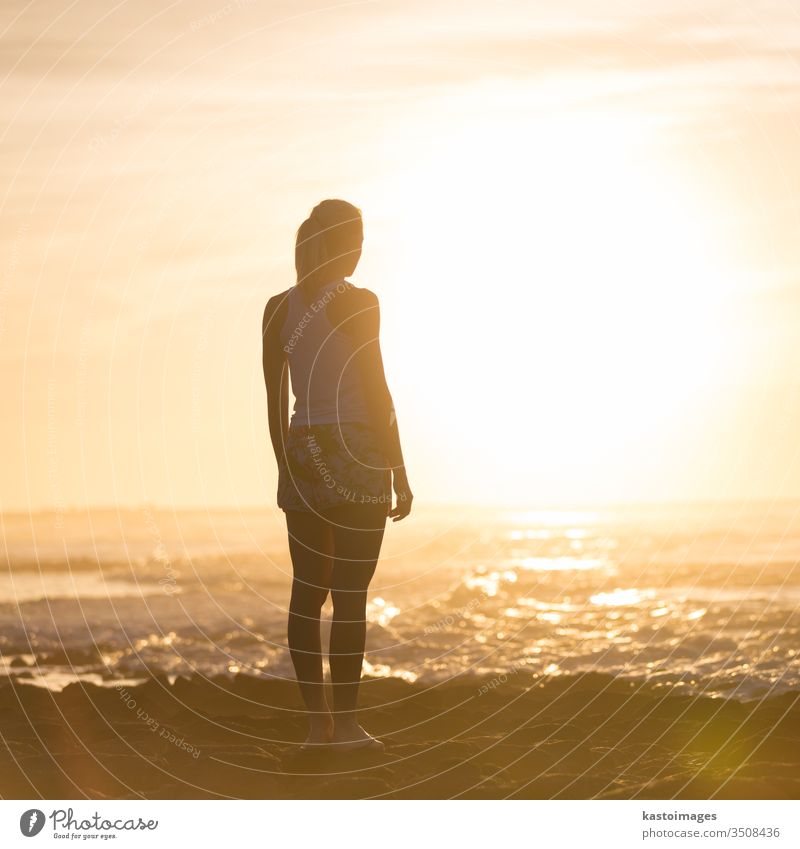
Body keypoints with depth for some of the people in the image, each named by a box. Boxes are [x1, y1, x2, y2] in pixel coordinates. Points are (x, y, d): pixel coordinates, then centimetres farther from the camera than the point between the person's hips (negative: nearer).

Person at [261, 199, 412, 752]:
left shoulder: (279, 308, 8)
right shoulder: (357, 304, -7)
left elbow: (275, 401, 10)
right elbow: (377, 394, -8)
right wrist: (400, 473, -3)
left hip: (302, 455, 5)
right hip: (357, 455, -5)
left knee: (308, 591, 7)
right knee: (350, 593, -3)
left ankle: (317, 720, 10)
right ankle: (346, 723, -1)